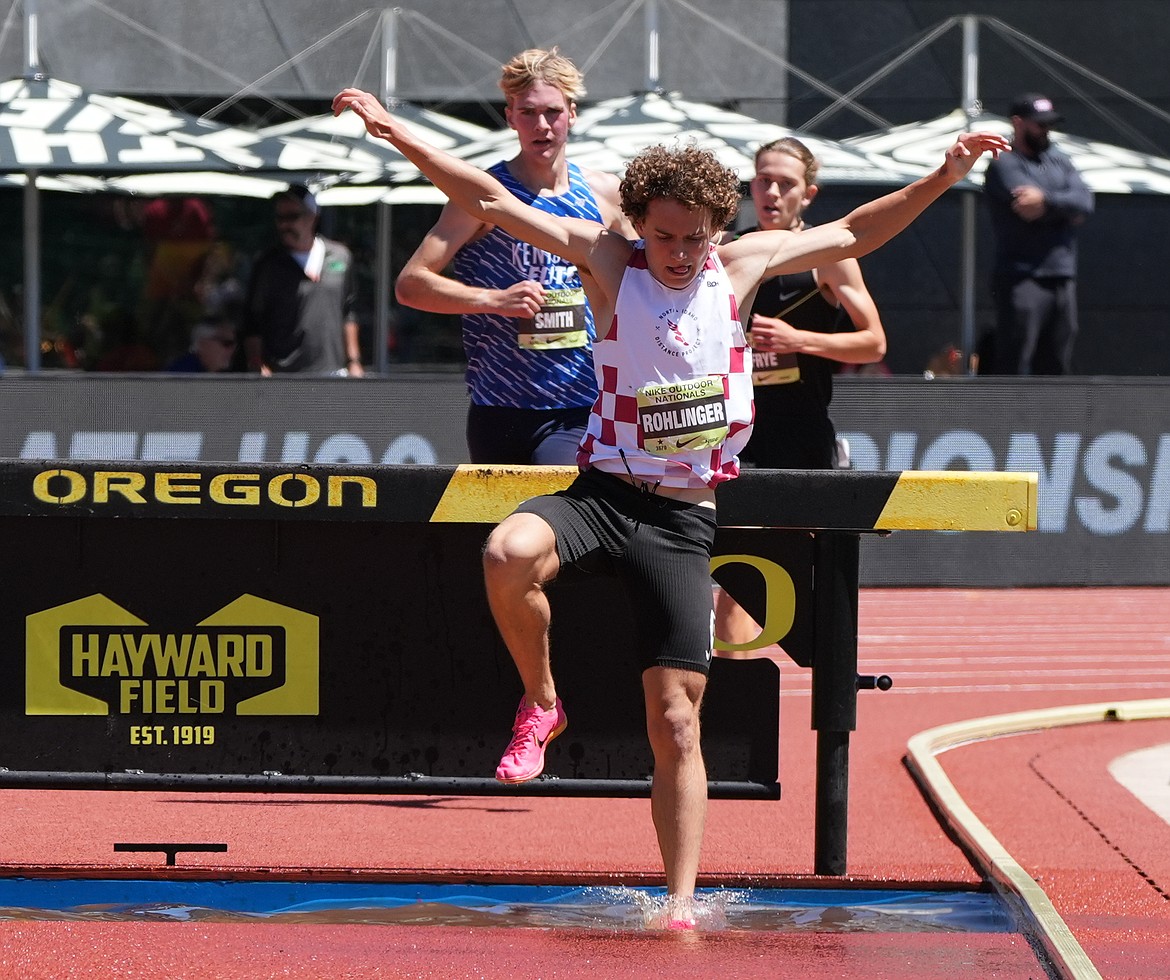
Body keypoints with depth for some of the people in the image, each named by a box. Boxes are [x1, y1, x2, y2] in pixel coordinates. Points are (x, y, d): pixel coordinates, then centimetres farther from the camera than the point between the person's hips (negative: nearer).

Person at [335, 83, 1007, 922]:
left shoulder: (741, 267, 4)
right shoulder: (608, 259, -1)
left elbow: (854, 233, 14)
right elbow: (492, 200, -5)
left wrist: (943, 178, 6)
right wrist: (395, 132, -13)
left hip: (683, 519, 1)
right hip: (602, 495, -1)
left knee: (676, 721, -2)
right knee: (509, 553, -35)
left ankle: (682, 900, 6)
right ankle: (541, 704, -8)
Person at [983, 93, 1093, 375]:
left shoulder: (1059, 161, 18)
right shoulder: (1004, 166, -3)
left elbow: (1084, 202, 1)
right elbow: (1026, 209, -19)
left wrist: (1048, 201, -14)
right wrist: (1066, 209, -5)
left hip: (1062, 279, 7)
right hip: (1021, 278, -7)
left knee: (1056, 367, 10)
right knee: (1012, 365, -12)